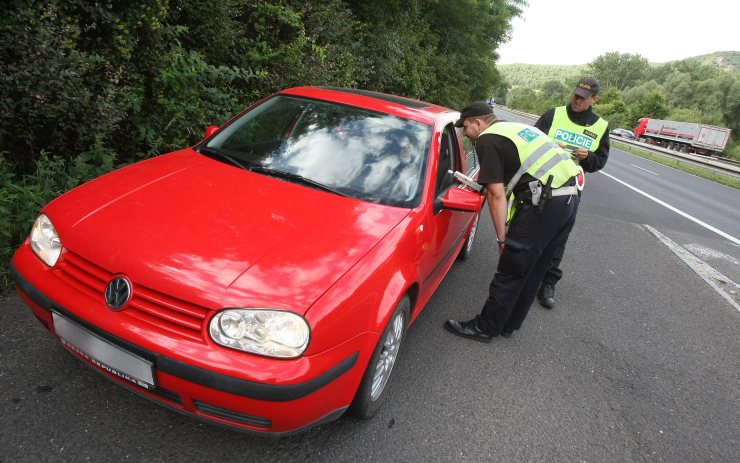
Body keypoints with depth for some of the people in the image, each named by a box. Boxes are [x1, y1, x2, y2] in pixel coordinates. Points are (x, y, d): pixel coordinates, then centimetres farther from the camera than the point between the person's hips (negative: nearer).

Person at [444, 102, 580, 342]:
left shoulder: (487, 140, -2)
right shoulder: (518, 128, 24)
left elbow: (497, 195, -7)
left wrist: (501, 237, -1)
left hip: (545, 203, -9)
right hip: (570, 197, 9)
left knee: (510, 271, 2)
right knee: (532, 271, 17)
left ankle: (484, 328, 15)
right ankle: (509, 324, 31)